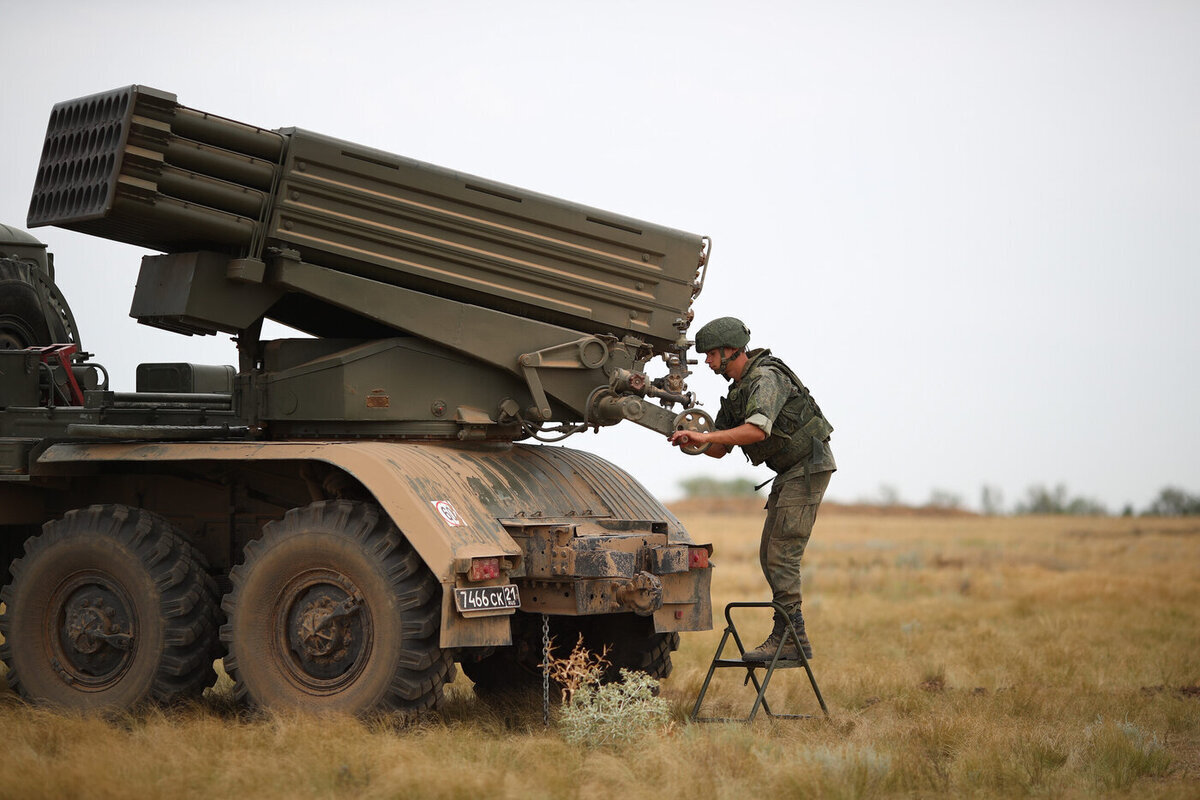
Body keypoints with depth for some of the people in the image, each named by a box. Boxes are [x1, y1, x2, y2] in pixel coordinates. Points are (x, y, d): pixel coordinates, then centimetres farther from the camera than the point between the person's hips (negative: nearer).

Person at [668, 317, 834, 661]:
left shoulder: (766, 378, -18)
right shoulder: (738, 389, 13)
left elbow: (758, 429, -34)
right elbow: (720, 449, 14)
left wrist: (705, 436, -33)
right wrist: (695, 440, -6)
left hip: (809, 467, -10)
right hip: (788, 472, 10)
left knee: (781, 555, -13)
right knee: (770, 556, 8)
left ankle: (788, 638, -10)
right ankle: (793, 640, 12)